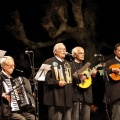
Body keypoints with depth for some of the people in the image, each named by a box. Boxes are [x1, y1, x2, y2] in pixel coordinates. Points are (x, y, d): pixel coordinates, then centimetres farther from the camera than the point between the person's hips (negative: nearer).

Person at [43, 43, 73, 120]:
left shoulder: (67, 63, 24)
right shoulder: (49, 62, 0)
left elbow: (71, 78, 29)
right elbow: (46, 78, -9)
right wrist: (57, 83, -17)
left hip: (67, 98, 7)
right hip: (56, 98, -7)